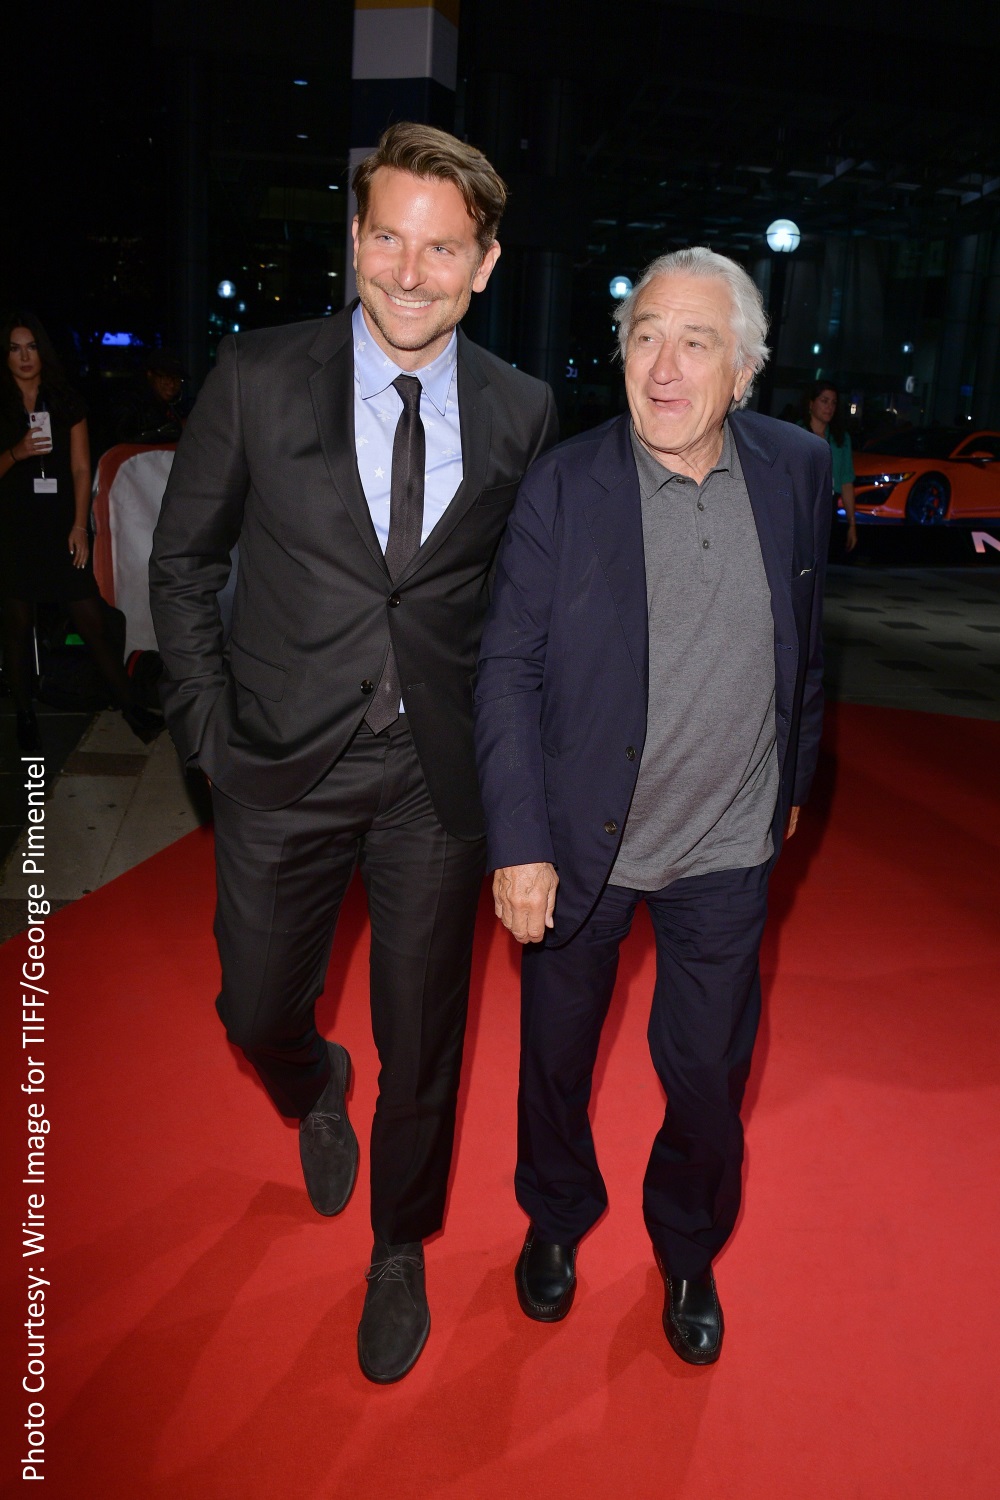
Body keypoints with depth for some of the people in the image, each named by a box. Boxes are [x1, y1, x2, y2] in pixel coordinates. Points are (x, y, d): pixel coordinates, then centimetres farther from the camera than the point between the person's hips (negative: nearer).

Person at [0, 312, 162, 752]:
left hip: (61, 529, 0)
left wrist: (80, 526, -6)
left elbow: (81, 469, 3)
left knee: (92, 621, -3)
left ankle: (130, 706, 5)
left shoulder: (66, 403, 6)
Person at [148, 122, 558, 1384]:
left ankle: (398, 1254, 40)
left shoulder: (522, 412, -1)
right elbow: (182, 561, 2)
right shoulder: (256, 379, -4)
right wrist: (208, 726, -3)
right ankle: (314, 1098, 55)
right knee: (258, 1011, 15)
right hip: (284, 763, 0)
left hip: (439, 773, 0)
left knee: (421, 1042, 12)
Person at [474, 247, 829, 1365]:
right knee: (556, 1056, 18)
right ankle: (556, 1219, 48)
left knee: (709, 1076, 15)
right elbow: (508, 671, -11)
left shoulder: (796, 472, -3)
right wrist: (519, 844, -15)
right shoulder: (562, 485, -12)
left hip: (726, 851, 2)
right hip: (578, 840, -1)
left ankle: (688, 1251, 45)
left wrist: (791, 778, 16)